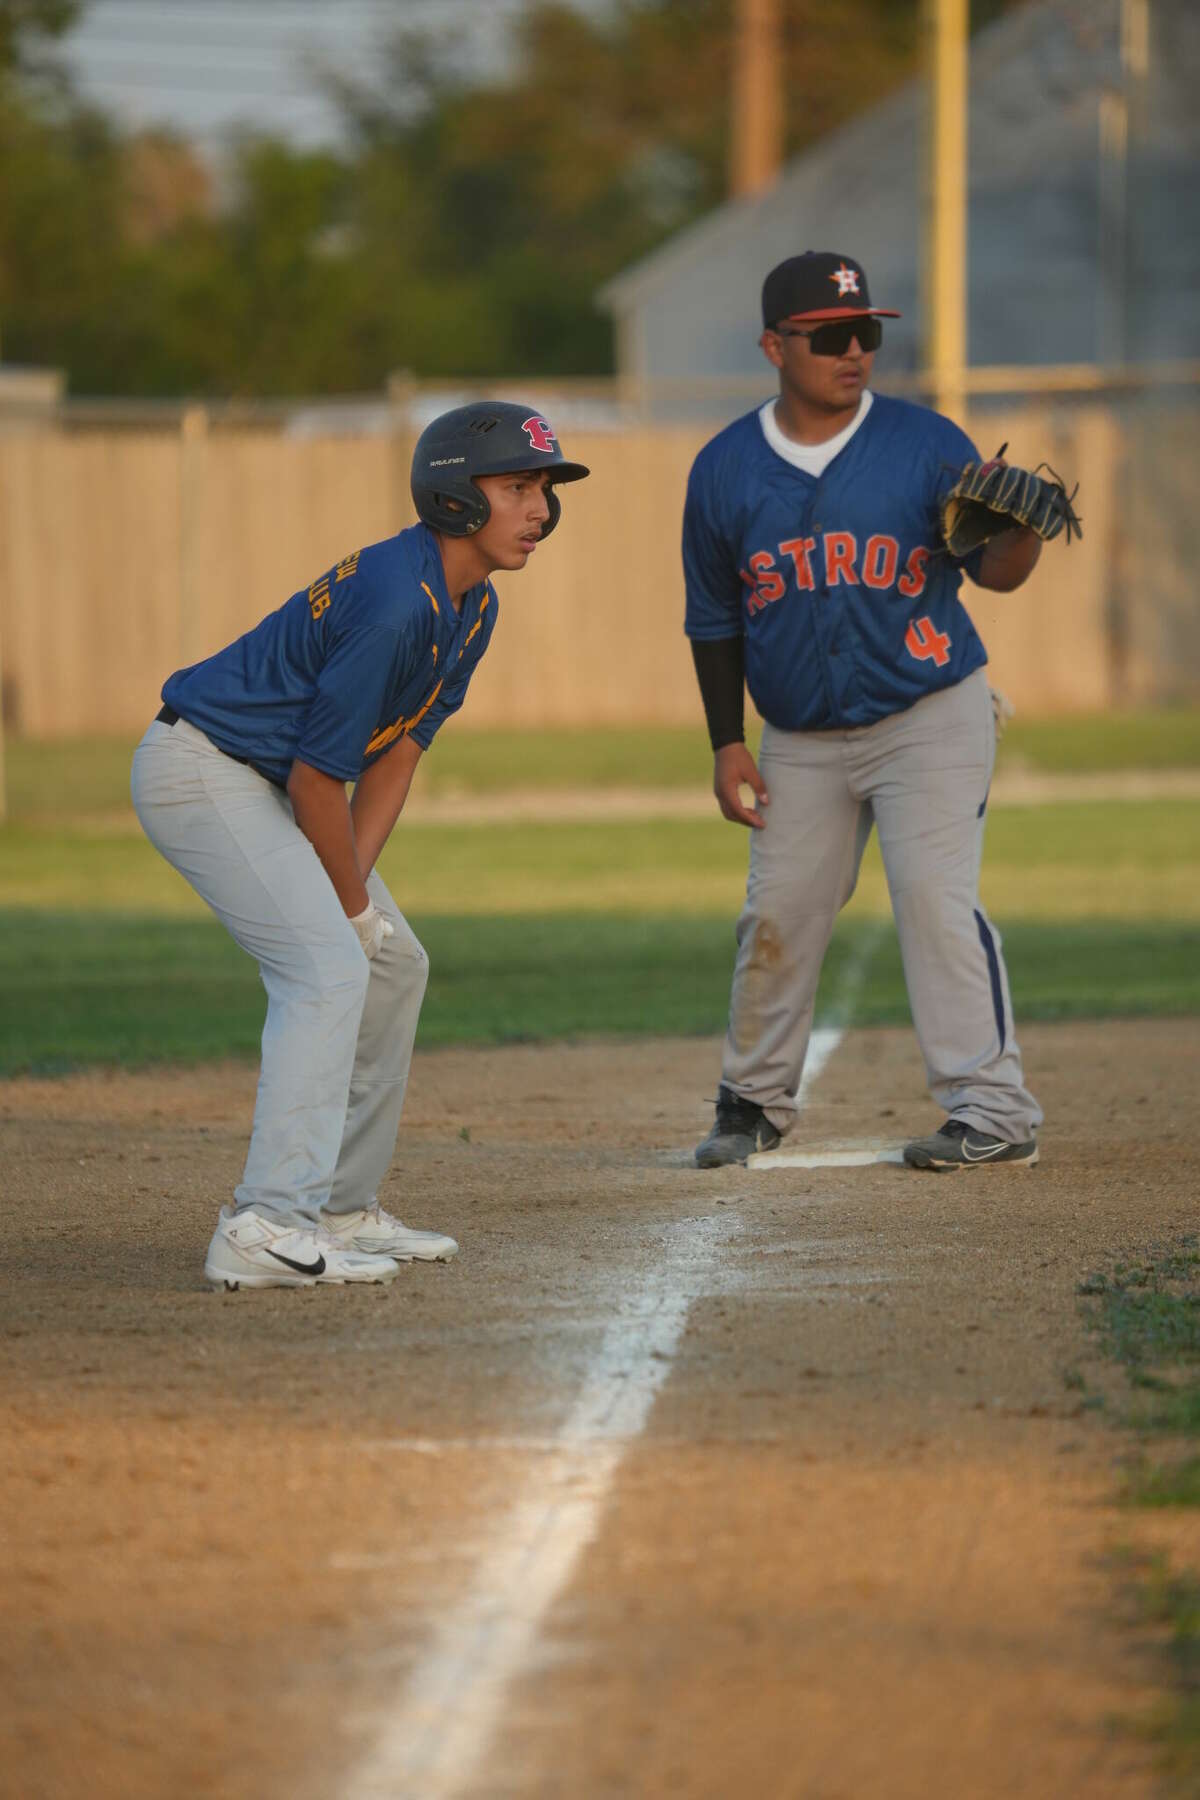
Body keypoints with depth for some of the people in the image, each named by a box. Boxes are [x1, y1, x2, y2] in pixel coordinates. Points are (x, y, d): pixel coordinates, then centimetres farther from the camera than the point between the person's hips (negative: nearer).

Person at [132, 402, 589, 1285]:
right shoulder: (395, 602, -28)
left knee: (394, 968, 14)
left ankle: (342, 1210, 20)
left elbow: (398, 752, 7)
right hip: (202, 770, -11)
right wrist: (352, 902, -12)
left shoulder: (473, 608, 4)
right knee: (329, 967, -21)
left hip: (262, 784, 11)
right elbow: (318, 774, -24)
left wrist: (354, 885, -3)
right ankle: (268, 1229, -27)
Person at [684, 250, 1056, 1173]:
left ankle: (995, 1109, -11)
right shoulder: (726, 470, 1)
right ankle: (756, 1101, 24)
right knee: (777, 916, 5)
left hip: (929, 719, -3)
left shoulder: (926, 442, -5)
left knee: (936, 898, -14)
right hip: (800, 740, 3)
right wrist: (728, 742, 5)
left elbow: (992, 570, -8)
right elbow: (714, 617, 10)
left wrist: (1022, 531, -31)